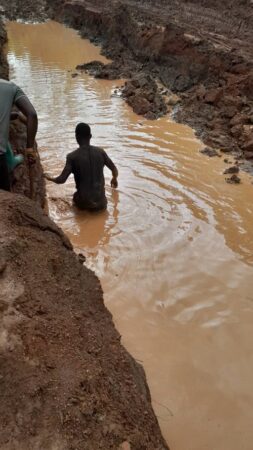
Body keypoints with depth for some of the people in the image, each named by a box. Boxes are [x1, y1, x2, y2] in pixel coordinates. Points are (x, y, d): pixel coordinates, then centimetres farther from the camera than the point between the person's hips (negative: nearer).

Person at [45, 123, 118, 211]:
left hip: (84, 202, -2)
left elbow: (61, 180, -14)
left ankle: (86, 207, 10)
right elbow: (114, 170, 5)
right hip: (100, 201, 2)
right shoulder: (100, 152, -3)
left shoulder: (72, 157, -12)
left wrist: (49, 178, 8)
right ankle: (97, 206, 10)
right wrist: (114, 179, 28)